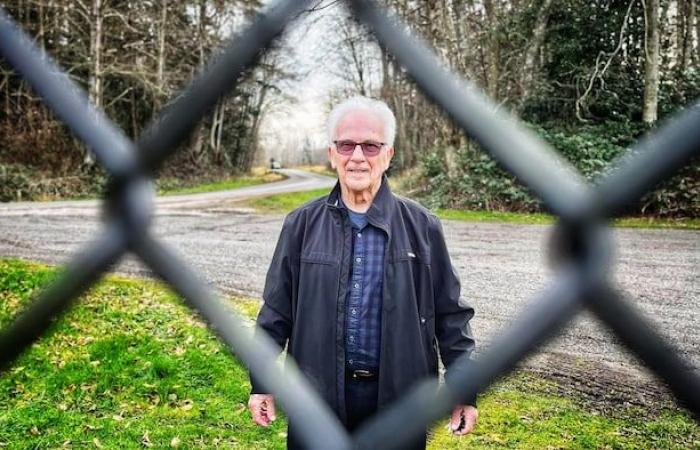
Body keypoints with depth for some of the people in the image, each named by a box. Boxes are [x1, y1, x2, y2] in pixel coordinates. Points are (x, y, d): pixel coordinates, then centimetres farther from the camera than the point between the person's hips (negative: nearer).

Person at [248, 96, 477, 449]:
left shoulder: (421, 227, -3)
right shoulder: (302, 224, -1)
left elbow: (449, 314, 2)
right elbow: (276, 310, 5)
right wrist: (261, 382, 5)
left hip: (397, 394, 0)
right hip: (319, 393, 1)